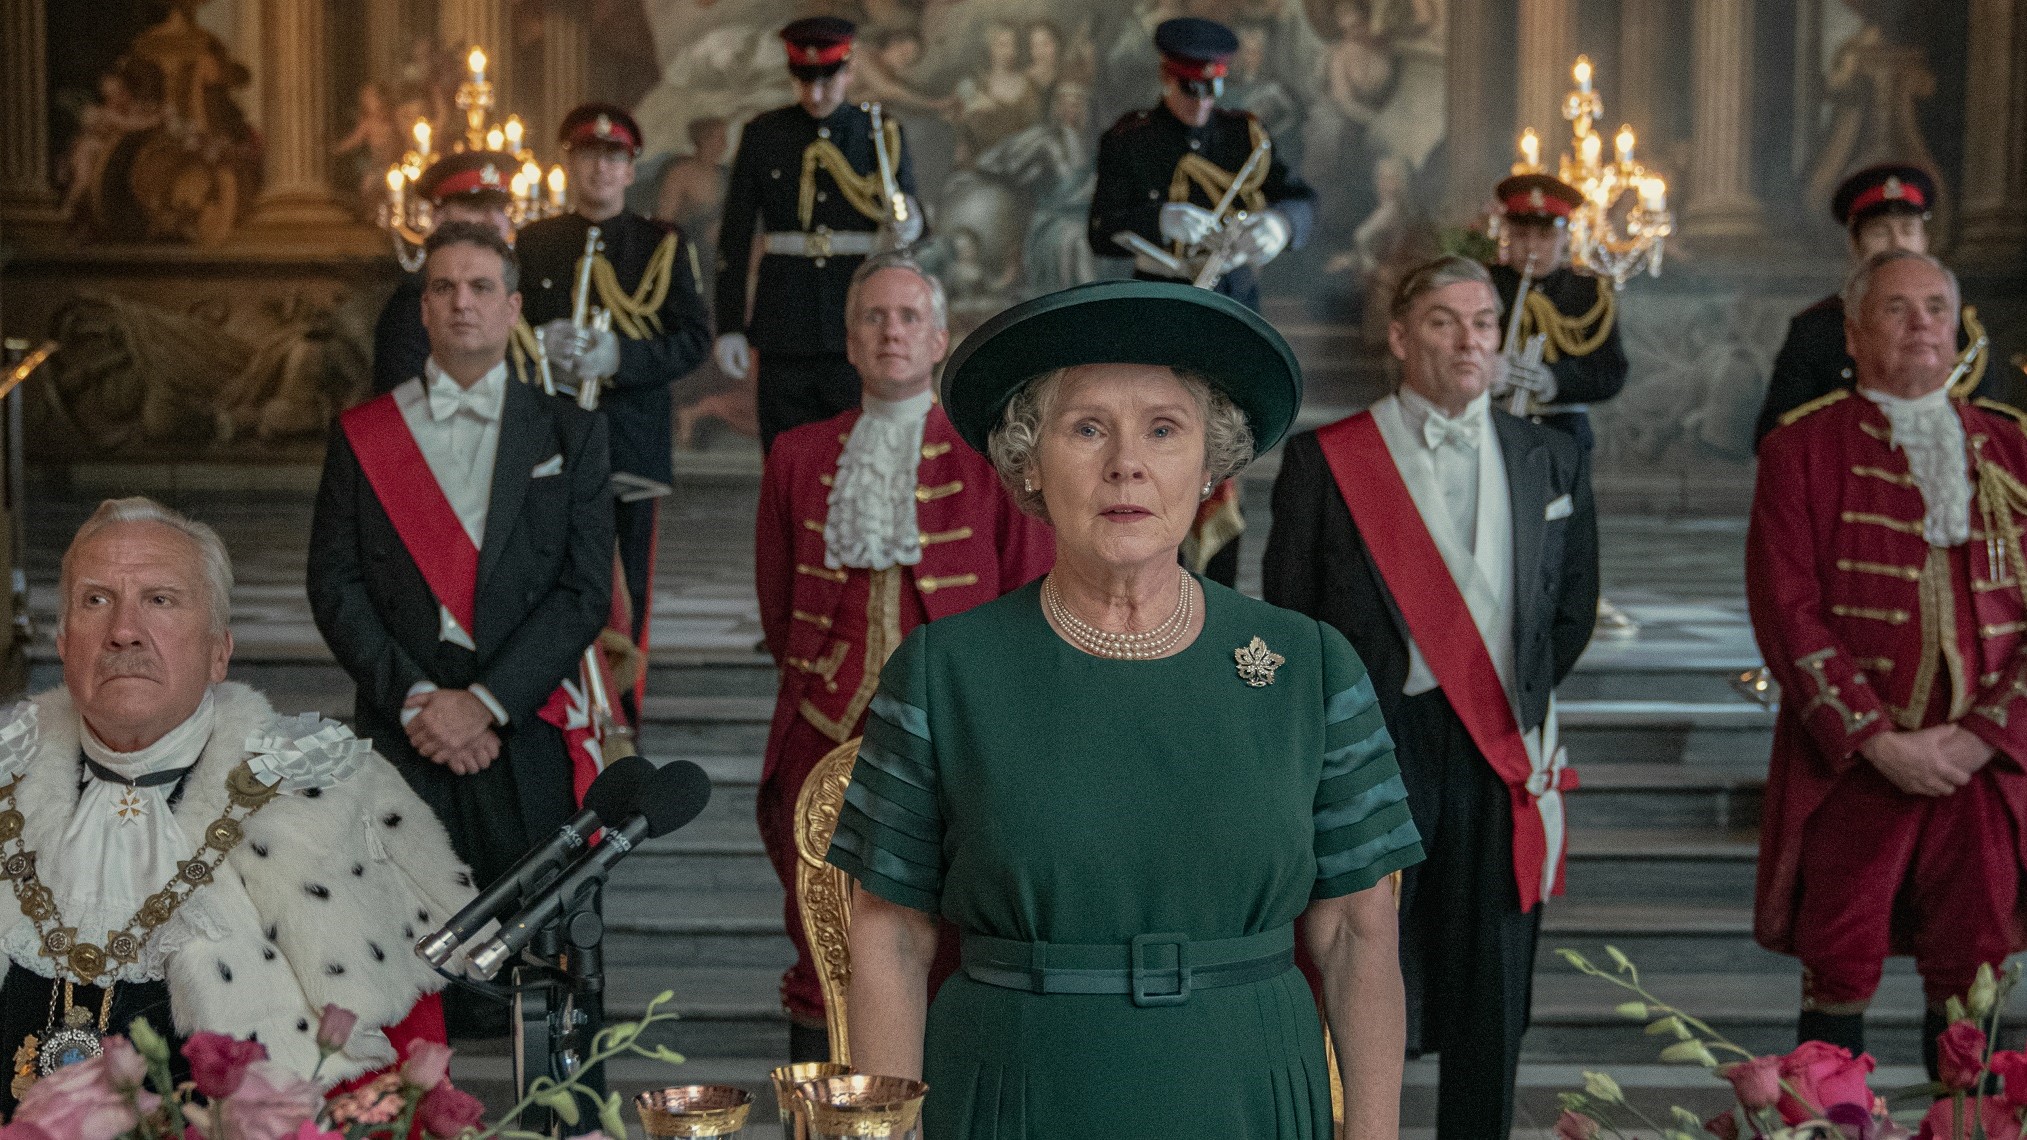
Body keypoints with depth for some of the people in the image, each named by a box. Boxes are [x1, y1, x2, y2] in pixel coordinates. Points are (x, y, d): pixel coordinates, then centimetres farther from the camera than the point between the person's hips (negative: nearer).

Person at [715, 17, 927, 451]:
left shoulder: (881, 134, 5)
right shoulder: (763, 135, 5)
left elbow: (910, 218, 8)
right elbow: (735, 236, 6)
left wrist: (908, 230, -17)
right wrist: (730, 326, 1)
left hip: (859, 323, 0)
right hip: (785, 330, 1)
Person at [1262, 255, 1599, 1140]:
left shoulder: (1552, 461, 10)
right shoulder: (1326, 461, 0)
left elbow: (1573, 606, 18)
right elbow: (1288, 620, 4)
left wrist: (1525, 698, 12)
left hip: (1501, 749, 3)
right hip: (1373, 741, -3)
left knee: (1490, 991, 8)